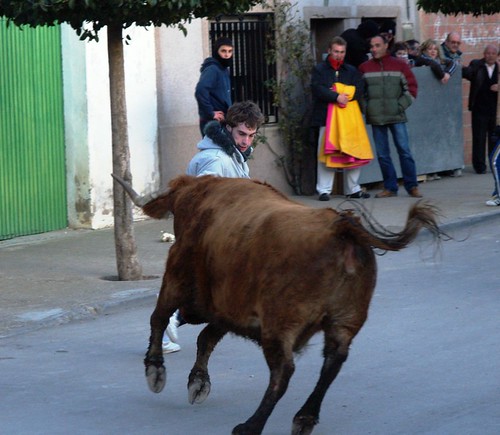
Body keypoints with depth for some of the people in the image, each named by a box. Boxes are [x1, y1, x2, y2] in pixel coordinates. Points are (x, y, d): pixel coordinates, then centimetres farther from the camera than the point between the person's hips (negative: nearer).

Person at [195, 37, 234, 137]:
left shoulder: (224, 69, 15)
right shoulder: (212, 69, -13)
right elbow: (201, 91, -29)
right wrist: (211, 113, -22)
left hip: (222, 121, 10)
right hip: (212, 122, -10)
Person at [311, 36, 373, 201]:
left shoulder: (352, 71, 18)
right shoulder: (319, 69, 8)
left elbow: (358, 90, 4)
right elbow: (317, 89, -8)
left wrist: (344, 96, -13)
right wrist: (336, 96, -18)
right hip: (326, 117, -3)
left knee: (354, 153, 0)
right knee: (326, 154, -6)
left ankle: (353, 189, 11)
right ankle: (324, 190, -1)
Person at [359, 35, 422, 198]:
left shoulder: (399, 66, 4)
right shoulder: (364, 68, 7)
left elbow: (411, 88, 4)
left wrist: (401, 106, -4)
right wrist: (366, 108, 1)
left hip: (397, 117, -2)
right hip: (376, 118, 2)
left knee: (405, 151, -4)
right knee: (382, 154, 4)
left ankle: (412, 186, 3)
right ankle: (390, 187, 11)